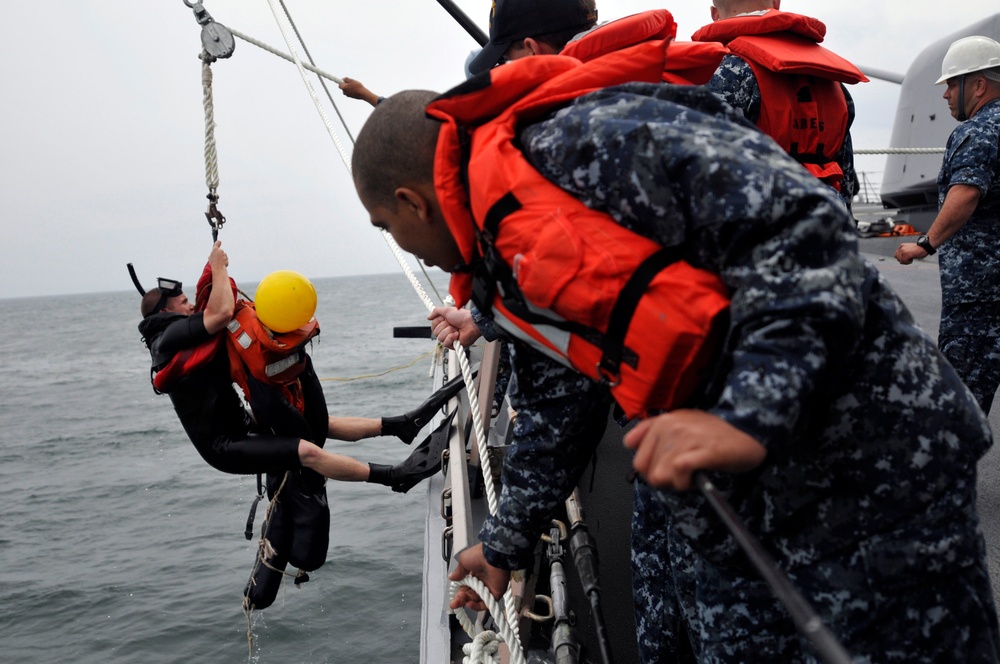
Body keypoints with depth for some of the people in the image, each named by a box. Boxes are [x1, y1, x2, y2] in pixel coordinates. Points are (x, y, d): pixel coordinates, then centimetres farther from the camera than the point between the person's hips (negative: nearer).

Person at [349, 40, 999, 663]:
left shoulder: (576, 142, -17)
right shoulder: (503, 279, 12)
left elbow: (794, 218, -24)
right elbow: (554, 419, 24)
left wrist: (751, 416, -32)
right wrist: (506, 545, 34)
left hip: (872, 457, -8)